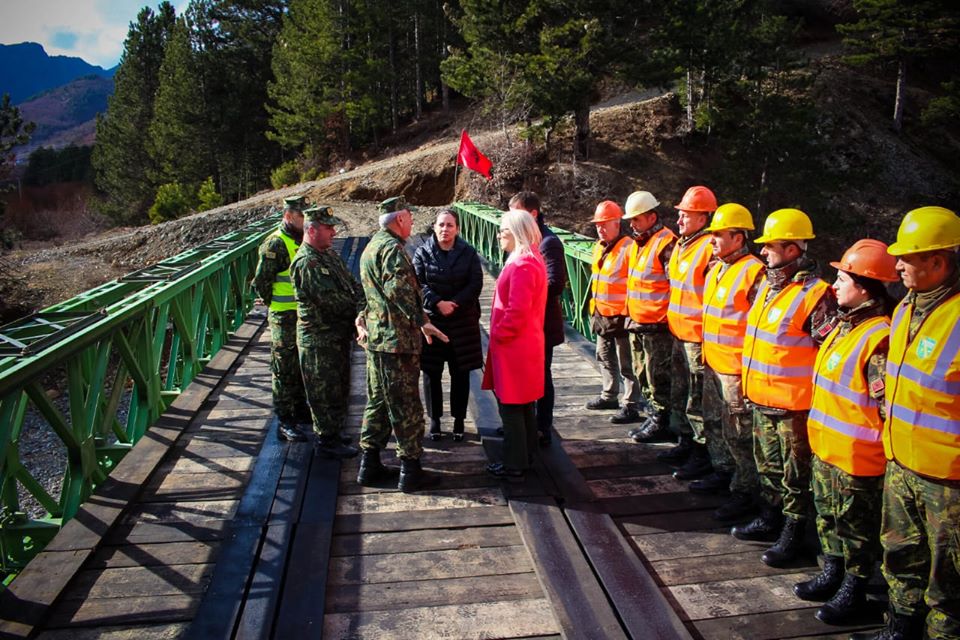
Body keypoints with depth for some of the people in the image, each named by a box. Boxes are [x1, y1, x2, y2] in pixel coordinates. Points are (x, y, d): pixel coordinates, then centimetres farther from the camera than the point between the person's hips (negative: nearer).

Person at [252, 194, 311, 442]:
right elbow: (260, 282, -14)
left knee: (303, 366, 18)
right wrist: (277, 307, -8)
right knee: (284, 369, -1)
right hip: (285, 318, -8)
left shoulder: (305, 240, 10)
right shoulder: (275, 244, -15)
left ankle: (300, 408, 33)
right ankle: (284, 422, 6)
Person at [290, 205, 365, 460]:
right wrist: (358, 311, -13)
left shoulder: (329, 253, 11)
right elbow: (330, 298, -24)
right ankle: (326, 441, 13)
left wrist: (361, 304, -8)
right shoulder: (306, 262, -20)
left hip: (338, 335, 10)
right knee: (325, 391, 1)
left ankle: (332, 432, 33)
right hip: (320, 338, -10)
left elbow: (352, 284, 11)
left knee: (339, 388, 19)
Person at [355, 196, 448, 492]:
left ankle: (369, 463, 24)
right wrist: (422, 321, -30)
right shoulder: (392, 248, -16)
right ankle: (410, 470, 8)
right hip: (397, 337, -10)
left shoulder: (372, 246, 17)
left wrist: (363, 319, 24)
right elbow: (398, 288, -30)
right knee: (405, 405, -1)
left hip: (375, 335, 10)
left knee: (378, 401, 17)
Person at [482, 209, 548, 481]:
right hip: (527, 343, 10)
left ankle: (514, 466, 11)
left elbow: (517, 311, -25)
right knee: (524, 405, 19)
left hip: (513, 347, -10)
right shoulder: (532, 260, 13)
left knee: (511, 407, 0)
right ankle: (525, 455, 31)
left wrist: (498, 334, -12)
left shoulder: (521, 265, -20)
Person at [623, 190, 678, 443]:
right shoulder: (637, 244, 15)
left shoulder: (666, 243, -15)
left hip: (657, 324, -9)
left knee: (657, 376, 0)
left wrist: (667, 317, -16)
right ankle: (652, 416, 29)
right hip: (637, 323, 9)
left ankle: (660, 424, 11)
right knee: (642, 374, 17)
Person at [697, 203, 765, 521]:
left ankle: (745, 492, 13)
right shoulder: (716, 269, 11)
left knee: (738, 433, 1)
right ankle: (723, 473, 38)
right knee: (715, 424, 21)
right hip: (713, 363, 9)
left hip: (737, 368, -9)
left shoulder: (753, 272, -18)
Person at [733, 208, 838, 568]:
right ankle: (770, 519, 37)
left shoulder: (815, 294, -20)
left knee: (795, 473, 7)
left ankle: (792, 534, 22)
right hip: (761, 396, 8)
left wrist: (818, 396, -18)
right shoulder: (767, 285, 8)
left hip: (794, 403, -8)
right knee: (768, 465, 21)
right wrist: (748, 380, 20)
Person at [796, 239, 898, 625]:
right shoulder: (845, 324, 7)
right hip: (825, 445, 9)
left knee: (856, 525, 9)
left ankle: (853, 589, 26)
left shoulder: (879, 337, -24)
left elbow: (888, 403, -24)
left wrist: (884, 450, -18)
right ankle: (832, 574, 39)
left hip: (855, 455, -9)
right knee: (828, 515, 22)